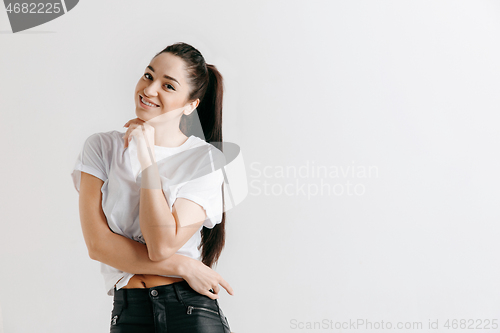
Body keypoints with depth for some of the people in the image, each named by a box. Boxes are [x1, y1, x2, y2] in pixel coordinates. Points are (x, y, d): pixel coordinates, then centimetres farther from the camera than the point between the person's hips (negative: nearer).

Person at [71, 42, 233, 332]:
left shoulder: (206, 159, -2)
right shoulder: (102, 146, 5)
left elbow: (162, 246, -12)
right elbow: (97, 243, -3)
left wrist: (146, 153, -11)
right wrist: (182, 267, -9)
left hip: (193, 308, -1)